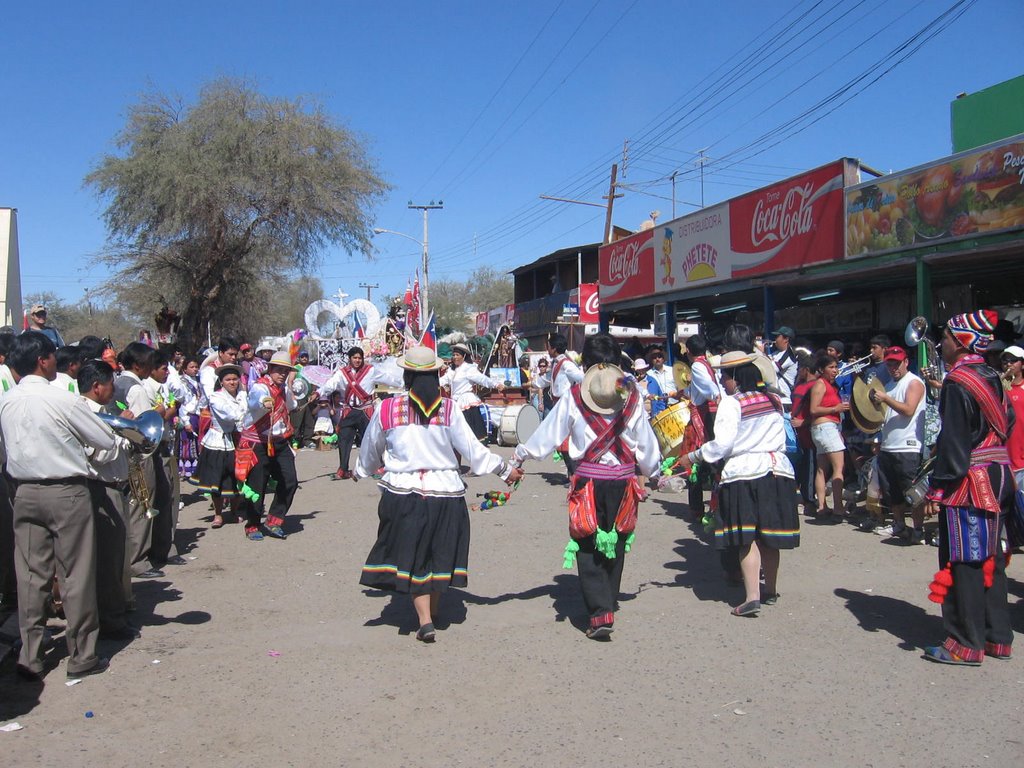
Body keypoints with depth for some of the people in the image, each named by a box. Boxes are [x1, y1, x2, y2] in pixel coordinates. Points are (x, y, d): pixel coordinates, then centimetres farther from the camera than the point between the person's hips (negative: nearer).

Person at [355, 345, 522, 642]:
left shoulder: (387, 409, -4)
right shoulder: (449, 409, -7)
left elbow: (369, 452, 11)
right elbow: (473, 450, -5)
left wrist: (360, 472, 32)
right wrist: (505, 469, 10)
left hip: (402, 493, -1)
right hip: (445, 494, 1)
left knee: (412, 557, 10)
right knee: (439, 556, 18)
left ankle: (425, 620, 1)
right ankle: (433, 612, 34)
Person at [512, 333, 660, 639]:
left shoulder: (574, 397, -5)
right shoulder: (632, 396, 0)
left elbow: (547, 434, 1)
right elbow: (646, 442, 7)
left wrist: (519, 455, 15)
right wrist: (651, 470, 24)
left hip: (588, 481, -2)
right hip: (622, 482, 3)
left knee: (588, 549, 4)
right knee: (614, 546, 17)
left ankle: (601, 614, -4)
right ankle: (608, 602, 31)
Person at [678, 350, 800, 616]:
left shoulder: (731, 403, -9)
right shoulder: (774, 400, 11)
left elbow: (721, 444, -15)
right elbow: (782, 438, 19)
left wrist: (691, 457, -6)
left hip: (744, 474, -6)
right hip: (777, 470, 6)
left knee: (747, 538, -4)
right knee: (768, 535, 15)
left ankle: (752, 598, -10)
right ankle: (770, 590, 26)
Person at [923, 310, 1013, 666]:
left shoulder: (957, 382, -14)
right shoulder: (992, 379, 12)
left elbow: (954, 441, -18)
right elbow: (1007, 425, 16)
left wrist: (937, 489, -16)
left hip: (969, 483, -9)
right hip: (998, 479, 9)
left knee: (963, 563, -2)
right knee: (990, 560, 15)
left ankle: (966, 645, 4)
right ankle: (997, 637, 23)